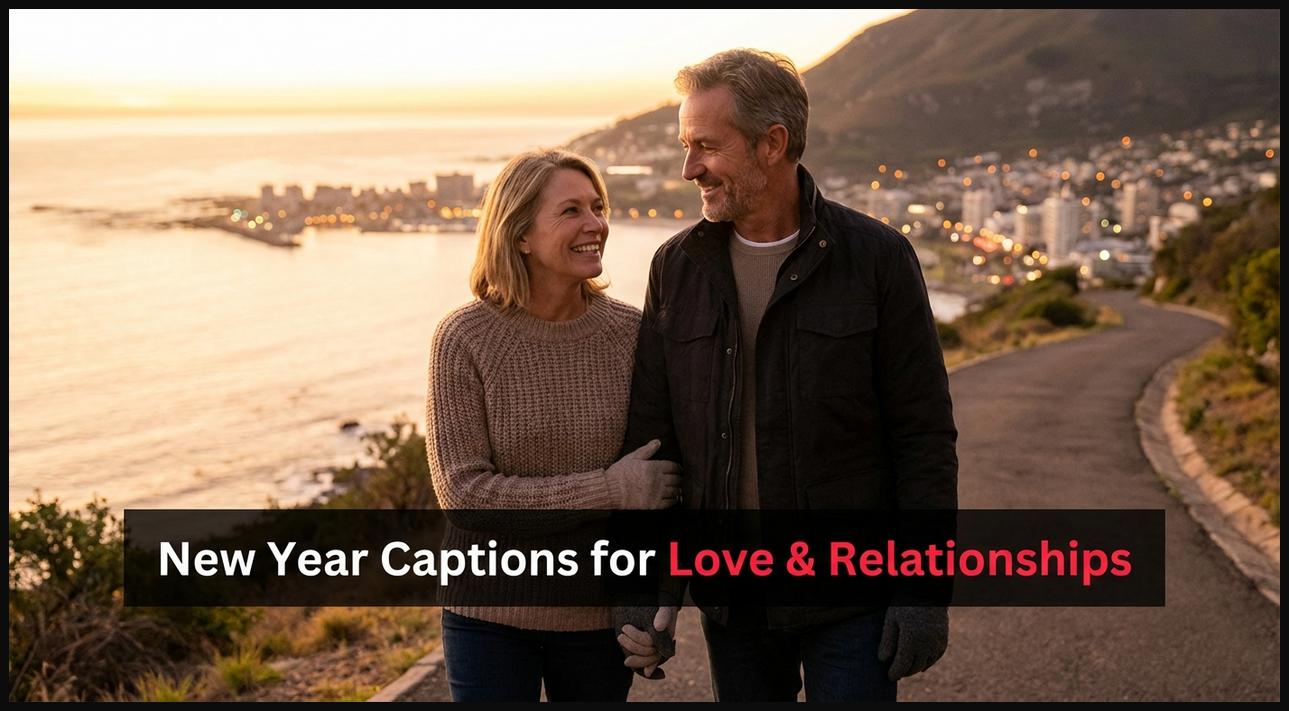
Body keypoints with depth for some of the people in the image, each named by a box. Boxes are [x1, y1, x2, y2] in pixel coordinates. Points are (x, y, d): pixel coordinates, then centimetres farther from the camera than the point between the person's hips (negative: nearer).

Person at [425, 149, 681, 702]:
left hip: (600, 617, 2)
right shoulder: (465, 339, -11)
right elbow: (463, 491, -16)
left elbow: (664, 478, 2)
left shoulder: (630, 332, -4)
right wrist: (607, 491, -20)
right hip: (491, 615, -2)